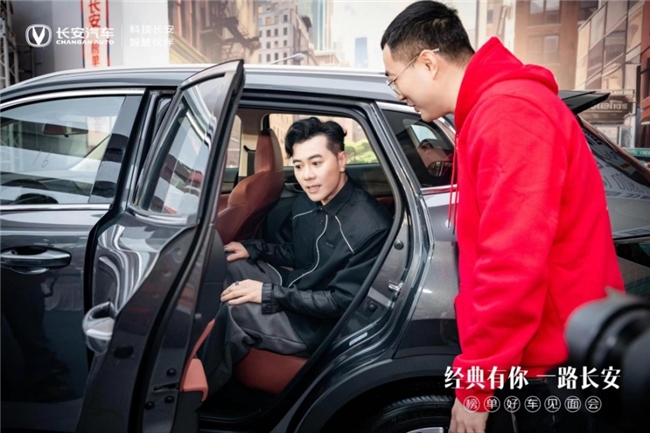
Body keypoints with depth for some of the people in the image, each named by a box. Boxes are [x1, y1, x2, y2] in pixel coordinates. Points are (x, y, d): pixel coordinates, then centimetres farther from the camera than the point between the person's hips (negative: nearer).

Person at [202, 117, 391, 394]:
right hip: (296, 290, 8)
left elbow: (343, 303, -24)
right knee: (230, 264, -4)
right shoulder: (305, 203, -1)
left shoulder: (371, 227, -26)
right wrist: (253, 249, -1)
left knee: (234, 313, -24)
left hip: (324, 325, -8)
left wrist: (270, 293, -26)